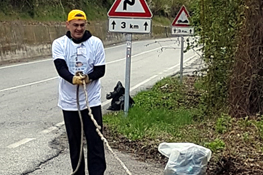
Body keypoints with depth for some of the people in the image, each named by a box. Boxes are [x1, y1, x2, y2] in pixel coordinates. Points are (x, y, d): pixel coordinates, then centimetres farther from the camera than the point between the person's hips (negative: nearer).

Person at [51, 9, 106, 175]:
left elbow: (100, 70, -4)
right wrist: (72, 78, -36)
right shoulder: (59, 43, -3)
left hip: (92, 100, -1)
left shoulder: (96, 43, -3)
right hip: (69, 101, 1)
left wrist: (88, 77, -24)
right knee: (74, 141, 12)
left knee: (95, 140, -2)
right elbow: (61, 68, -16)